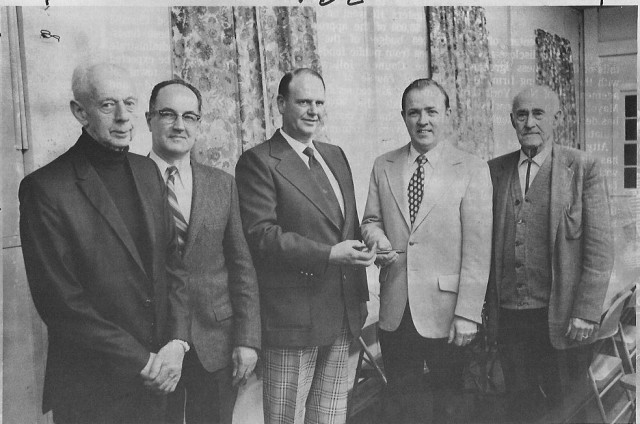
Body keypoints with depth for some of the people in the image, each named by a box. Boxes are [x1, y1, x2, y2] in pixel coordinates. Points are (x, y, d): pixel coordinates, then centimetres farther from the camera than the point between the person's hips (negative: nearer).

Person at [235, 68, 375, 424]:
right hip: (293, 319, -7)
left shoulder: (336, 156, 14)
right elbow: (260, 235, -18)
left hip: (343, 317, 7)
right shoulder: (258, 162, -9)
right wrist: (328, 254, -23)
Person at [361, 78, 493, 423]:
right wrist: (377, 238, -9)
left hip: (446, 314, -3)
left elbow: (477, 250, -9)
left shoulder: (472, 170, -5)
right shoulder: (383, 167, 7)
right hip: (394, 313, 3)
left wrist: (467, 314, -14)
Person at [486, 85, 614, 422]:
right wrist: (484, 308, 3)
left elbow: (599, 249, -5)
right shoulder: (494, 170, 6)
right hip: (507, 316, 3)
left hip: (561, 320, -2)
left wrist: (586, 313, -11)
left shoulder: (583, 169, -3)